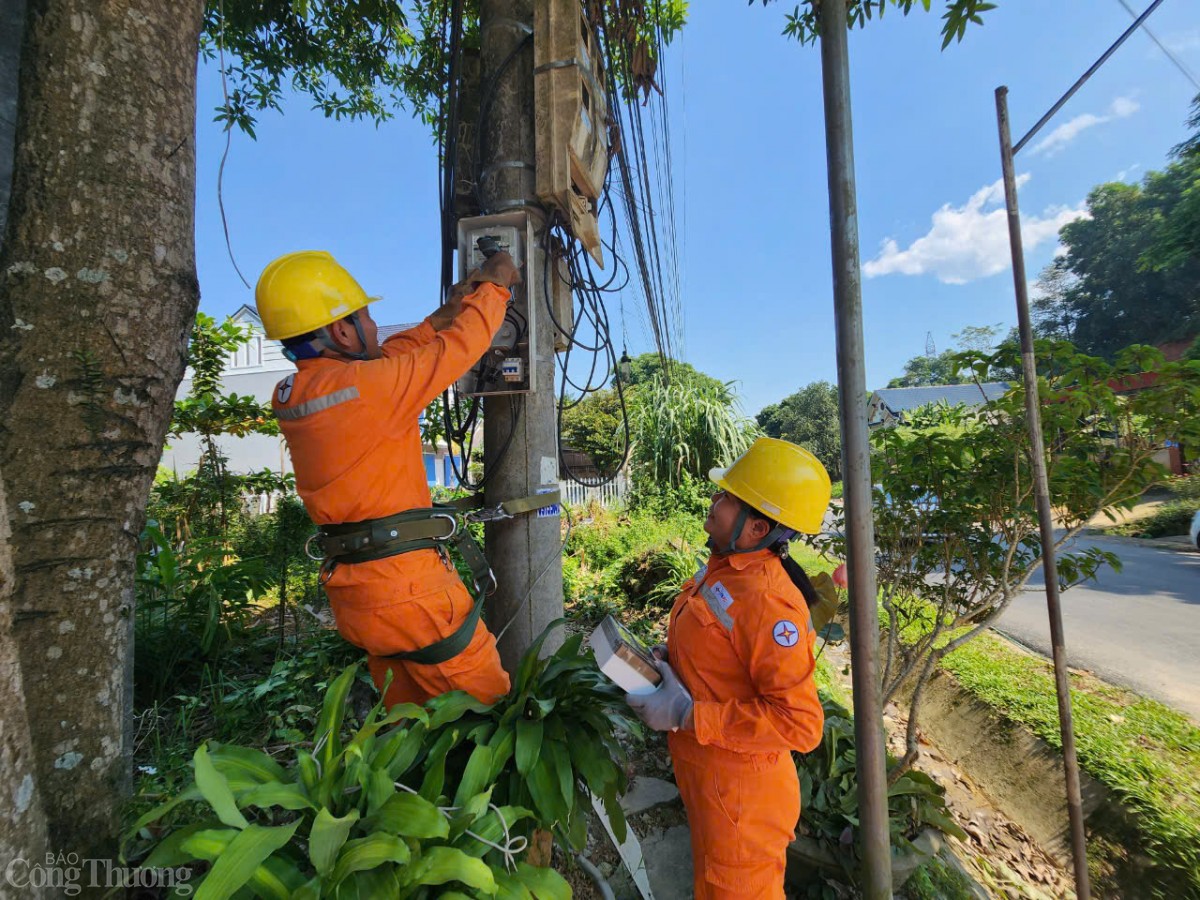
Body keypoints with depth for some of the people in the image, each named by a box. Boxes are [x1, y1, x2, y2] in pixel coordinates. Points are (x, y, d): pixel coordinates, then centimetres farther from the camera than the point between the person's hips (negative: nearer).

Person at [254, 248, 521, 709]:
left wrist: (446, 312, 16)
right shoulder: (365, 386, -20)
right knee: (490, 711, 7)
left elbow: (386, 358, 14)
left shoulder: (289, 395, 5)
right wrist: (494, 285, 7)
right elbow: (461, 346, -10)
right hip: (406, 586, -9)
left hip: (353, 588, 9)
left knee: (418, 720, 24)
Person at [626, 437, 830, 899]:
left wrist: (686, 716, -28)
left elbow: (799, 723, -30)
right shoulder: (726, 566, -4)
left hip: (738, 789, -8)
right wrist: (672, 656, -3)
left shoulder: (768, 601, -33)